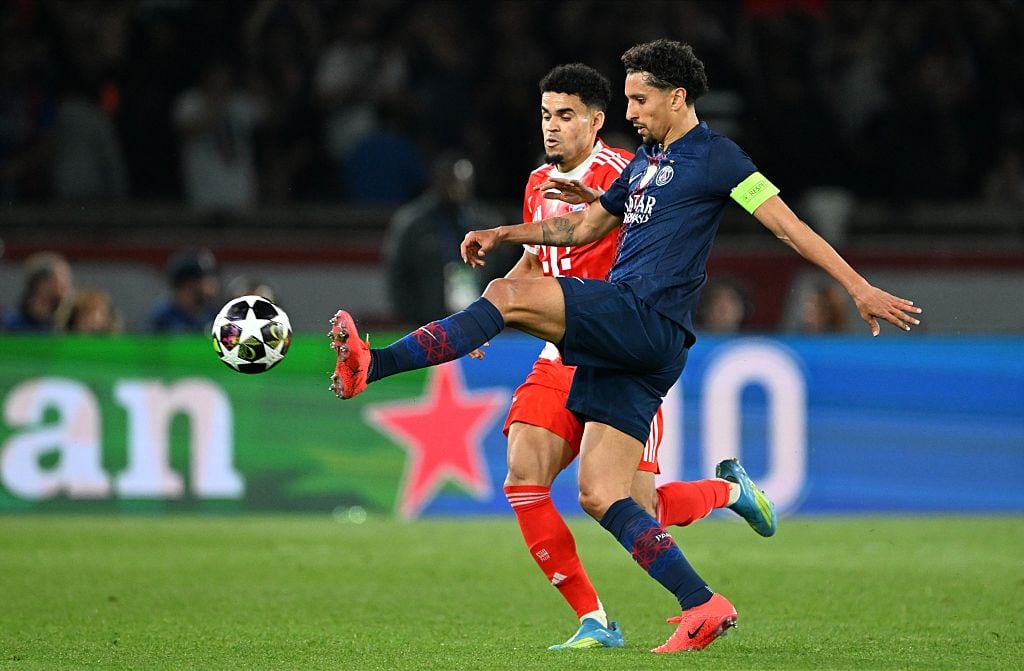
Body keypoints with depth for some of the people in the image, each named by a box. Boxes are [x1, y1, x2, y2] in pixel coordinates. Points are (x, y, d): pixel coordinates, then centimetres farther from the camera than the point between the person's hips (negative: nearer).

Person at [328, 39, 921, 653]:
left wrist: (860, 288, -10)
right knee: (600, 497, 1)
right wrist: (501, 234, 28)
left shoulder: (716, 157, 0)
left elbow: (789, 225, -5)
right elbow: (583, 227, 36)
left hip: (645, 320, -9)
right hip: (624, 346, 9)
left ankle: (372, 366, -28)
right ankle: (703, 607, -1)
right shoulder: (645, 163, 25)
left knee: (508, 297, -22)